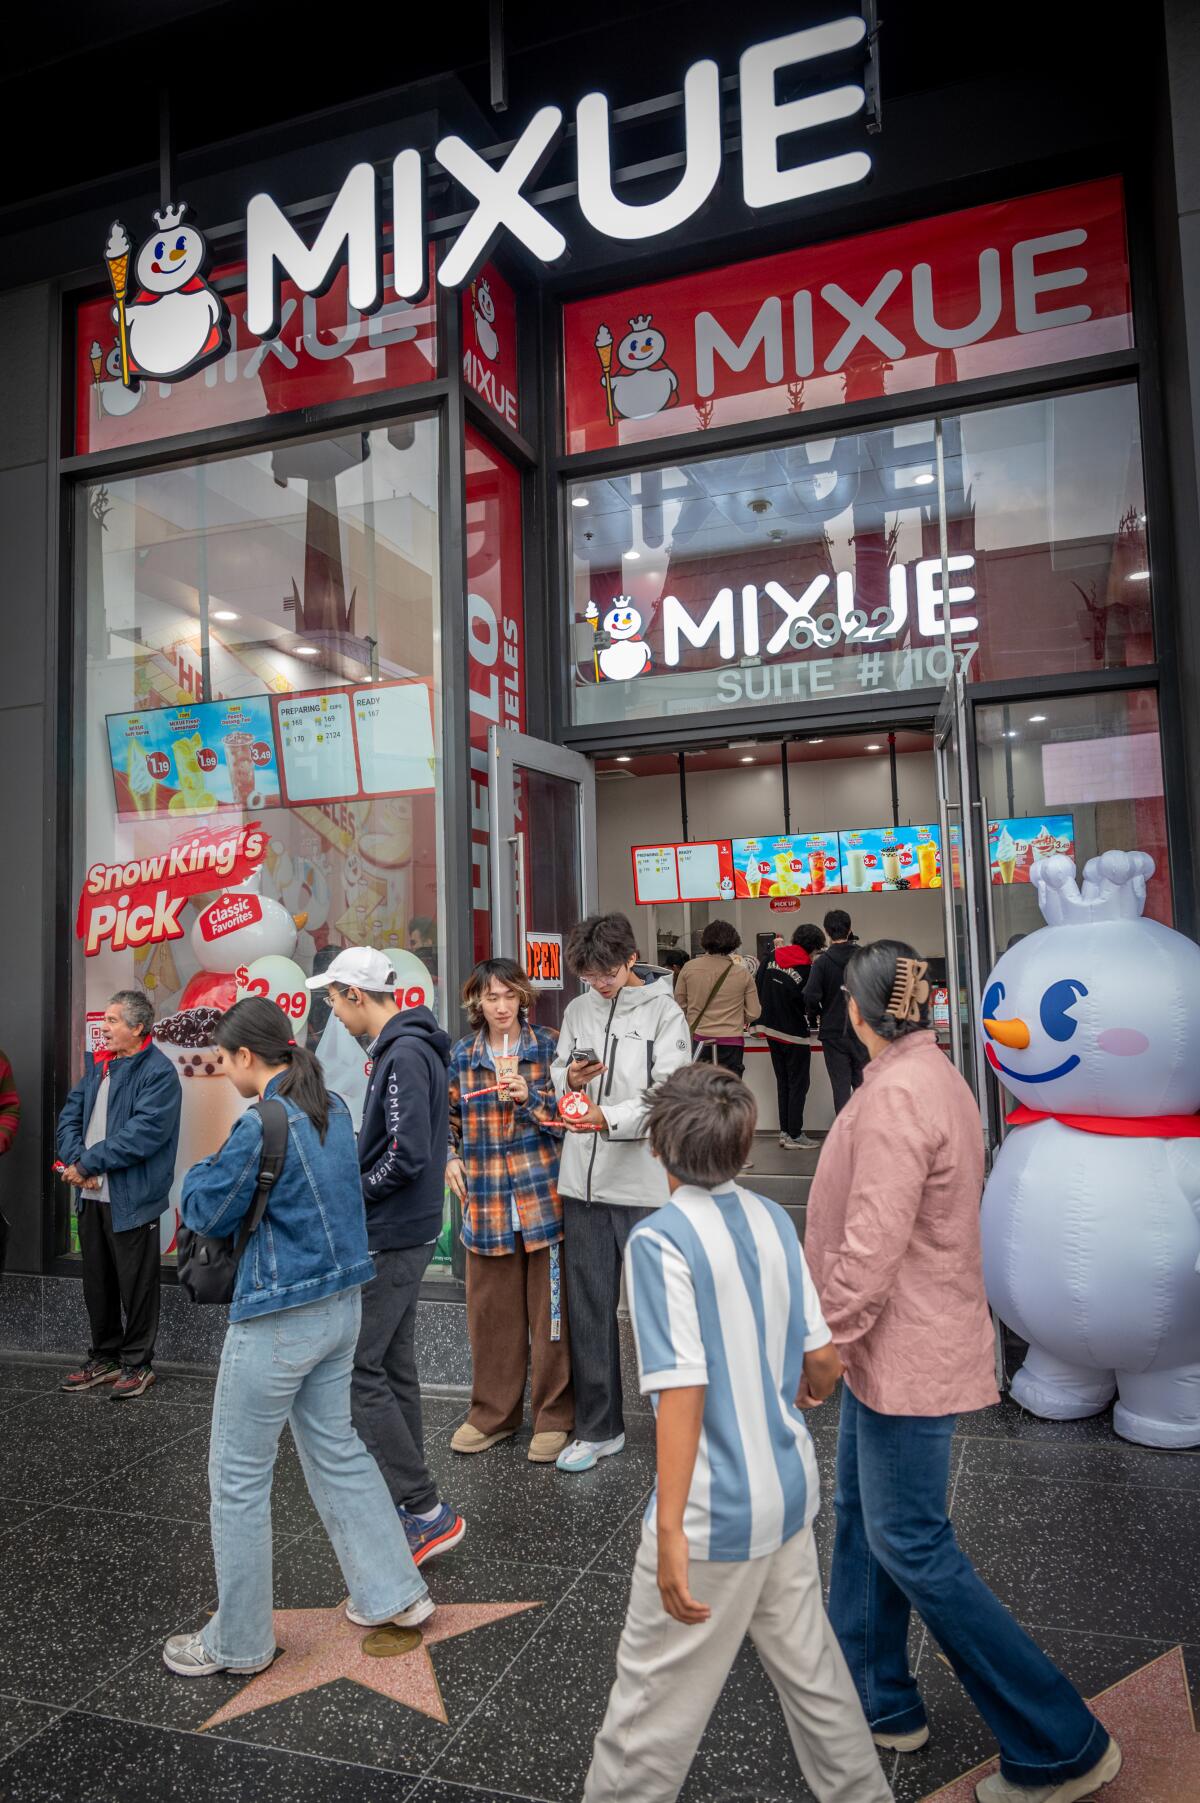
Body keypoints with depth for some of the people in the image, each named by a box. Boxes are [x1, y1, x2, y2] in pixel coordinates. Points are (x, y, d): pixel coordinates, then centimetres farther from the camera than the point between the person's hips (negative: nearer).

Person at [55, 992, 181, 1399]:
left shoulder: (159, 1073, -13)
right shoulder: (98, 1065, 13)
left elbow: (142, 1133, -22)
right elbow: (70, 1115, 8)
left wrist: (87, 1163, -18)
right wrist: (75, 1160, -10)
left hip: (131, 1199, -7)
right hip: (90, 1196, 8)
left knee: (136, 1285, 4)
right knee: (97, 1282, 18)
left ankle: (137, 1364, 18)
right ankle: (104, 1356, 32)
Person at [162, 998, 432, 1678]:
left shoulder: (262, 1124, -21)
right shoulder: (334, 1108, 4)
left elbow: (209, 1213, -11)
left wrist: (201, 1173, 9)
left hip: (277, 1320, -8)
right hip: (342, 1305, 8)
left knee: (240, 1476, 10)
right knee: (338, 1449, 22)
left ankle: (239, 1641, 26)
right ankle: (395, 1591, 31)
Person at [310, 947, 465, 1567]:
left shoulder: (404, 1055, -20)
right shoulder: (406, 1047, 11)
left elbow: (408, 1154, -26)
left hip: (388, 1238, -10)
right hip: (403, 1232, 10)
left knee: (356, 1368, -5)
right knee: (393, 1365, 16)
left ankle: (427, 1511, 1)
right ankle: (406, 1499, 28)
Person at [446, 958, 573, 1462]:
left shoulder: (547, 1047, -2)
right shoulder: (461, 1055, 7)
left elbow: (566, 1115, -4)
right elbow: (450, 1114, 18)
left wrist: (527, 1095, -19)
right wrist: (451, 1157, 3)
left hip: (543, 1195, -3)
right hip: (485, 1198, 3)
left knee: (550, 1307, 5)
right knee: (490, 1308, 12)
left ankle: (554, 1416, 20)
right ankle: (494, 1413, 28)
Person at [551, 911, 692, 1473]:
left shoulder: (664, 1013, -4)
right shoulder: (577, 1011, 11)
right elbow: (556, 1079, 17)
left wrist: (610, 1118, -27)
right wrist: (569, 1079, -6)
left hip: (644, 1184, -4)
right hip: (583, 1181, 5)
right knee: (589, 1308, 13)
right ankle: (598, 1428, 28)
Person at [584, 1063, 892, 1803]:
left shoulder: (660, 1239, -20)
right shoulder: (774, 1221, -1)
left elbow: (683, 1391, -24)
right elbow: (824, 1359, 3)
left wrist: (669, 1530, -20)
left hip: (716, 1511, -7)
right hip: (790, 1488, 7)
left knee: (656, 1690, 11)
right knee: (808, 1662, 24)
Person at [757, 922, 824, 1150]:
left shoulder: (771, 958, -1)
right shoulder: (807, 969, -18)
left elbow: (758, 988, 4)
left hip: (771, 1029, 6)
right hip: (794, 1034, -6)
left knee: (782, 1082, 16)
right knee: (799, 1084, 4)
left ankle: (784, 1131, 20)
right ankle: (794, 1135, 6)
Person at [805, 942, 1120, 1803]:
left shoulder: (896, 1094, -24)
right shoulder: (937, 1077, 8)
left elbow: (873, 1245, -27)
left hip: (906, 1351, -10)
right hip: (898, 1344, 10)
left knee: (911, 1546, 1)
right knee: (863, 1518, 20)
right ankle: (875, 1696, 36)